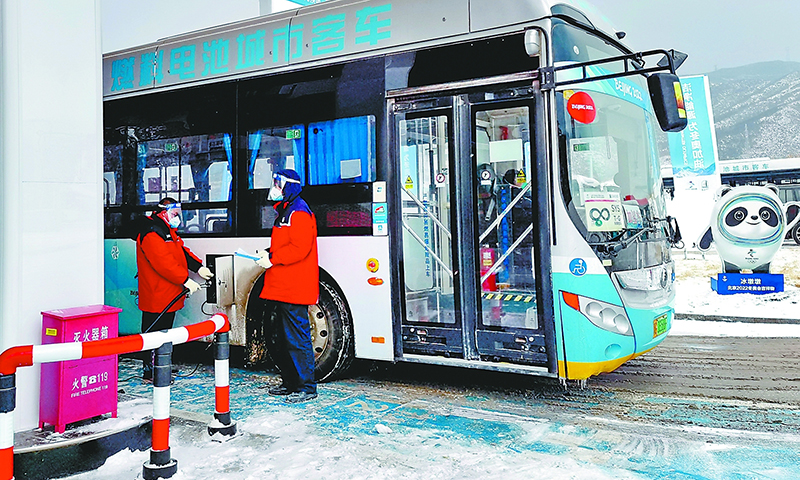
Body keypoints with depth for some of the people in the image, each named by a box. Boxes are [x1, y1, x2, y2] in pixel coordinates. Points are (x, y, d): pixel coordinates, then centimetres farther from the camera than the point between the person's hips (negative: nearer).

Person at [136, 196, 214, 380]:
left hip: (169, 294, 11)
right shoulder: (152, 234, -18)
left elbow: (182, 251, 19)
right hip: (156, 296, -11)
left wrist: (198, 267, 5)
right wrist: (185, 280, -26)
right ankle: (150, 372, 5)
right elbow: (163, 262, -26)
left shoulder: (169, 231, 17)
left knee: (165, 331, 18)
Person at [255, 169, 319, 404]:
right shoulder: (285, 211, 20)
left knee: (297, 337, -7)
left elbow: (300, 248, -22)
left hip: (294, 289, -11)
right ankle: (290, 382, 26)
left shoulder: (299, 213, -12)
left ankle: (306, 387, 1)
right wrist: (268, 254, 10)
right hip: (282, 288, 11)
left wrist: (272, 259, -18)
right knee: (283, 337, 16)